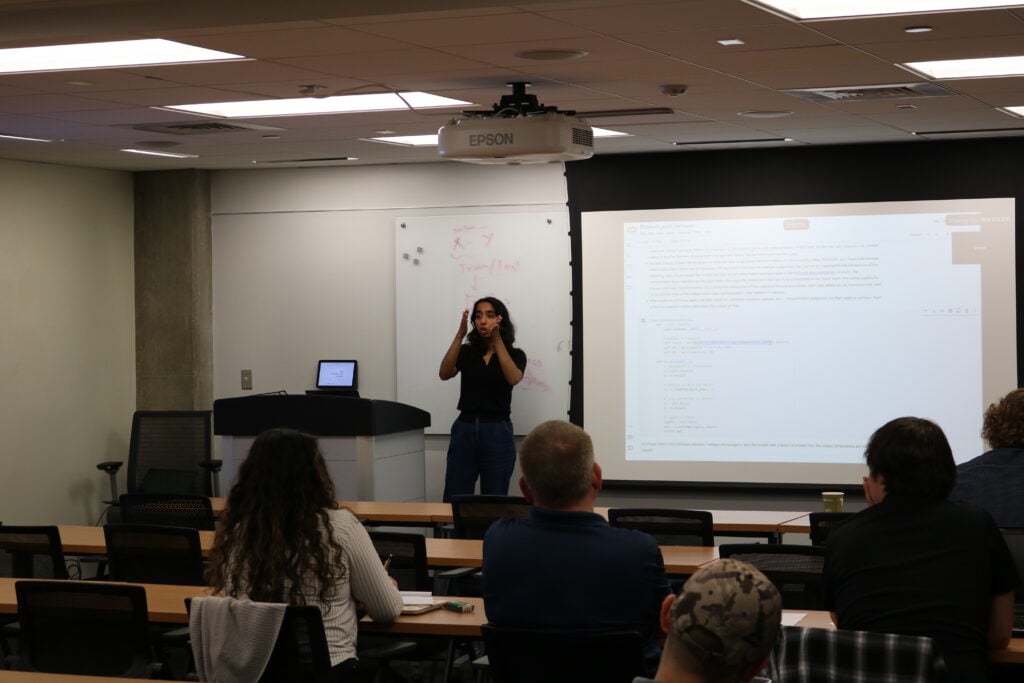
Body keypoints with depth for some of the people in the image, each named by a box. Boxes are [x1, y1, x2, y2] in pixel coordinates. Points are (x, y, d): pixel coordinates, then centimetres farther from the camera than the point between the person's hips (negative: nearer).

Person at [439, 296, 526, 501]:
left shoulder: (515, 355, 2)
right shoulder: (465, 352, 9)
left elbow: (513, 378, -20)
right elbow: (444, 373, -10)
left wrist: (497, 339, -23)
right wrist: (460, 335, -18)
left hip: (497, 433, -2)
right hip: (464, 430, 2)